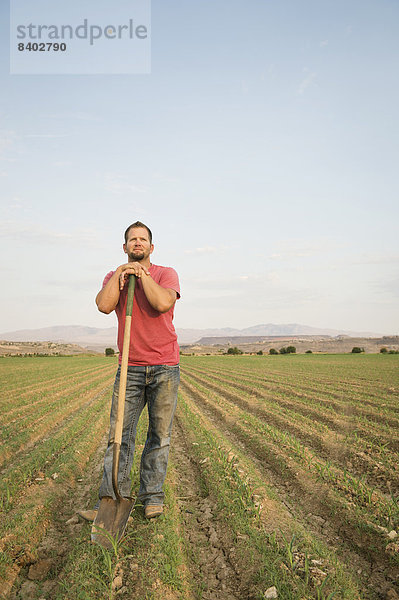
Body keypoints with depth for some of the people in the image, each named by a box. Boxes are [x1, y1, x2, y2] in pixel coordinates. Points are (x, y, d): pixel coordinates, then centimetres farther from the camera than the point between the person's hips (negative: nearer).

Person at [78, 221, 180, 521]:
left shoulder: (167, 274, 2)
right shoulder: (114, 277, 11)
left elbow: (163, 303, -21)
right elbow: (104, 305, -11)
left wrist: (141, 272, -12)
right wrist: (120, 271, -8)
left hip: (165, 368, -2)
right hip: (130, 369, 2)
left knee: (160, 435, 4)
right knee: (120, 435, -1)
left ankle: (152, 497, 17)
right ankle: (113, 500, 7)